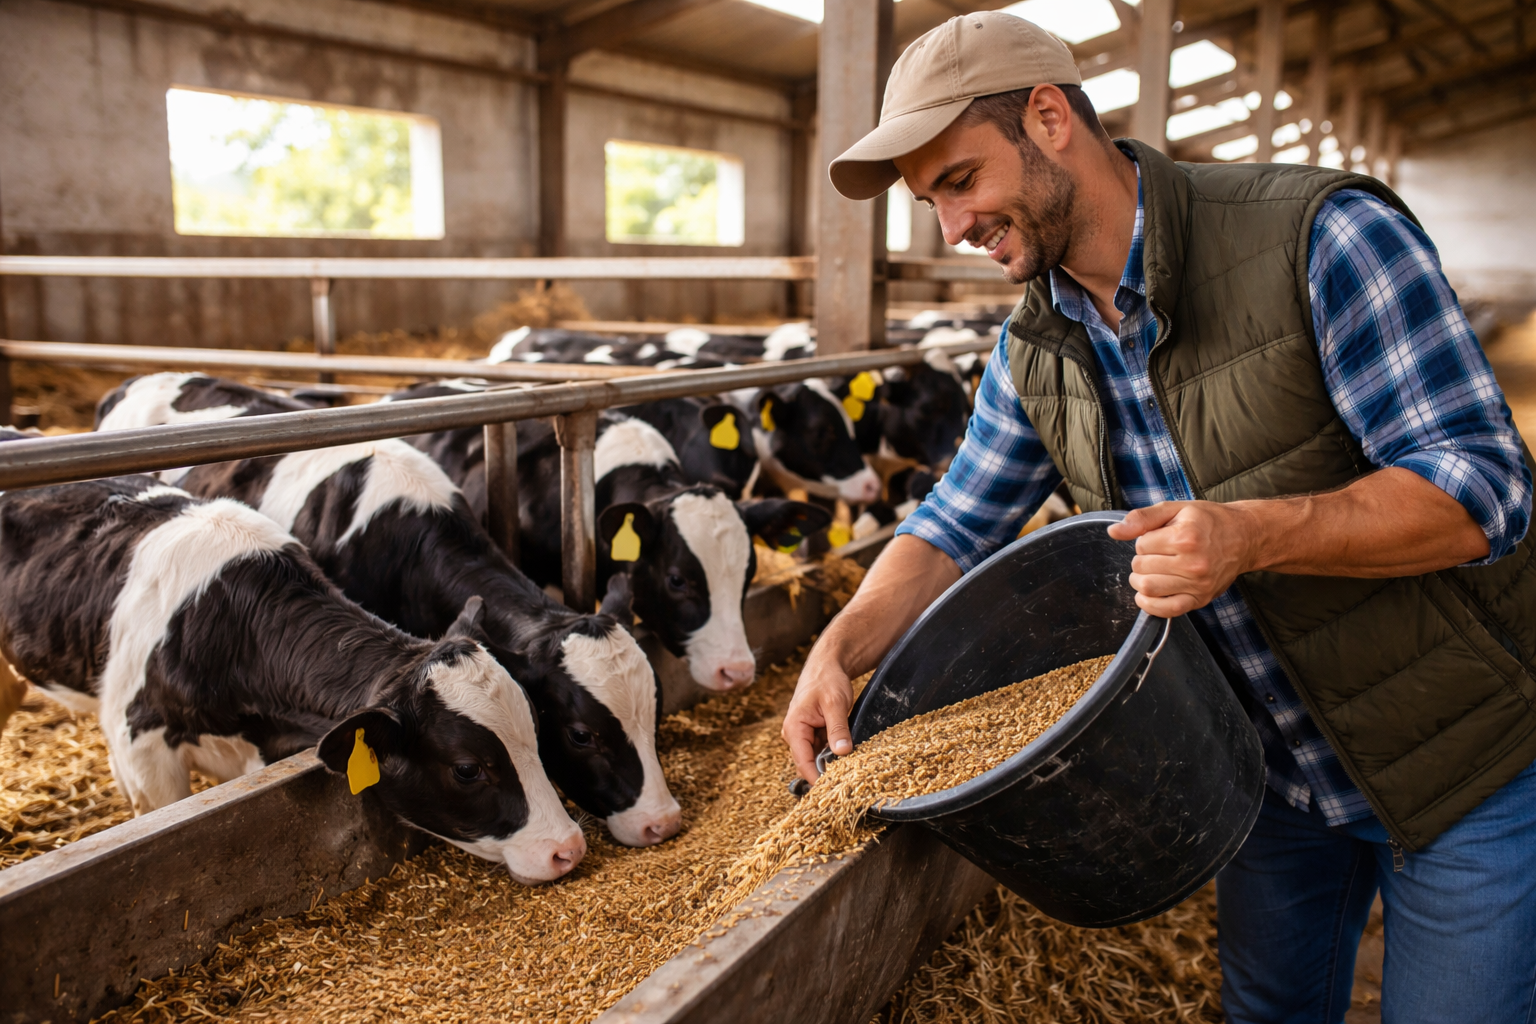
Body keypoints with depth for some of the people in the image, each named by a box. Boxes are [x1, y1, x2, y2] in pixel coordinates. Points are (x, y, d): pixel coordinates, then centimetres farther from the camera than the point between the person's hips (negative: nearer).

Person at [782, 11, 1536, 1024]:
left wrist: (1254, 535, -40)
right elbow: (953, 528, 3)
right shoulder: (1034, 353, -3)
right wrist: (840, 649, -15)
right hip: (1273, 771, 5)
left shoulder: (1320, 236, -23)